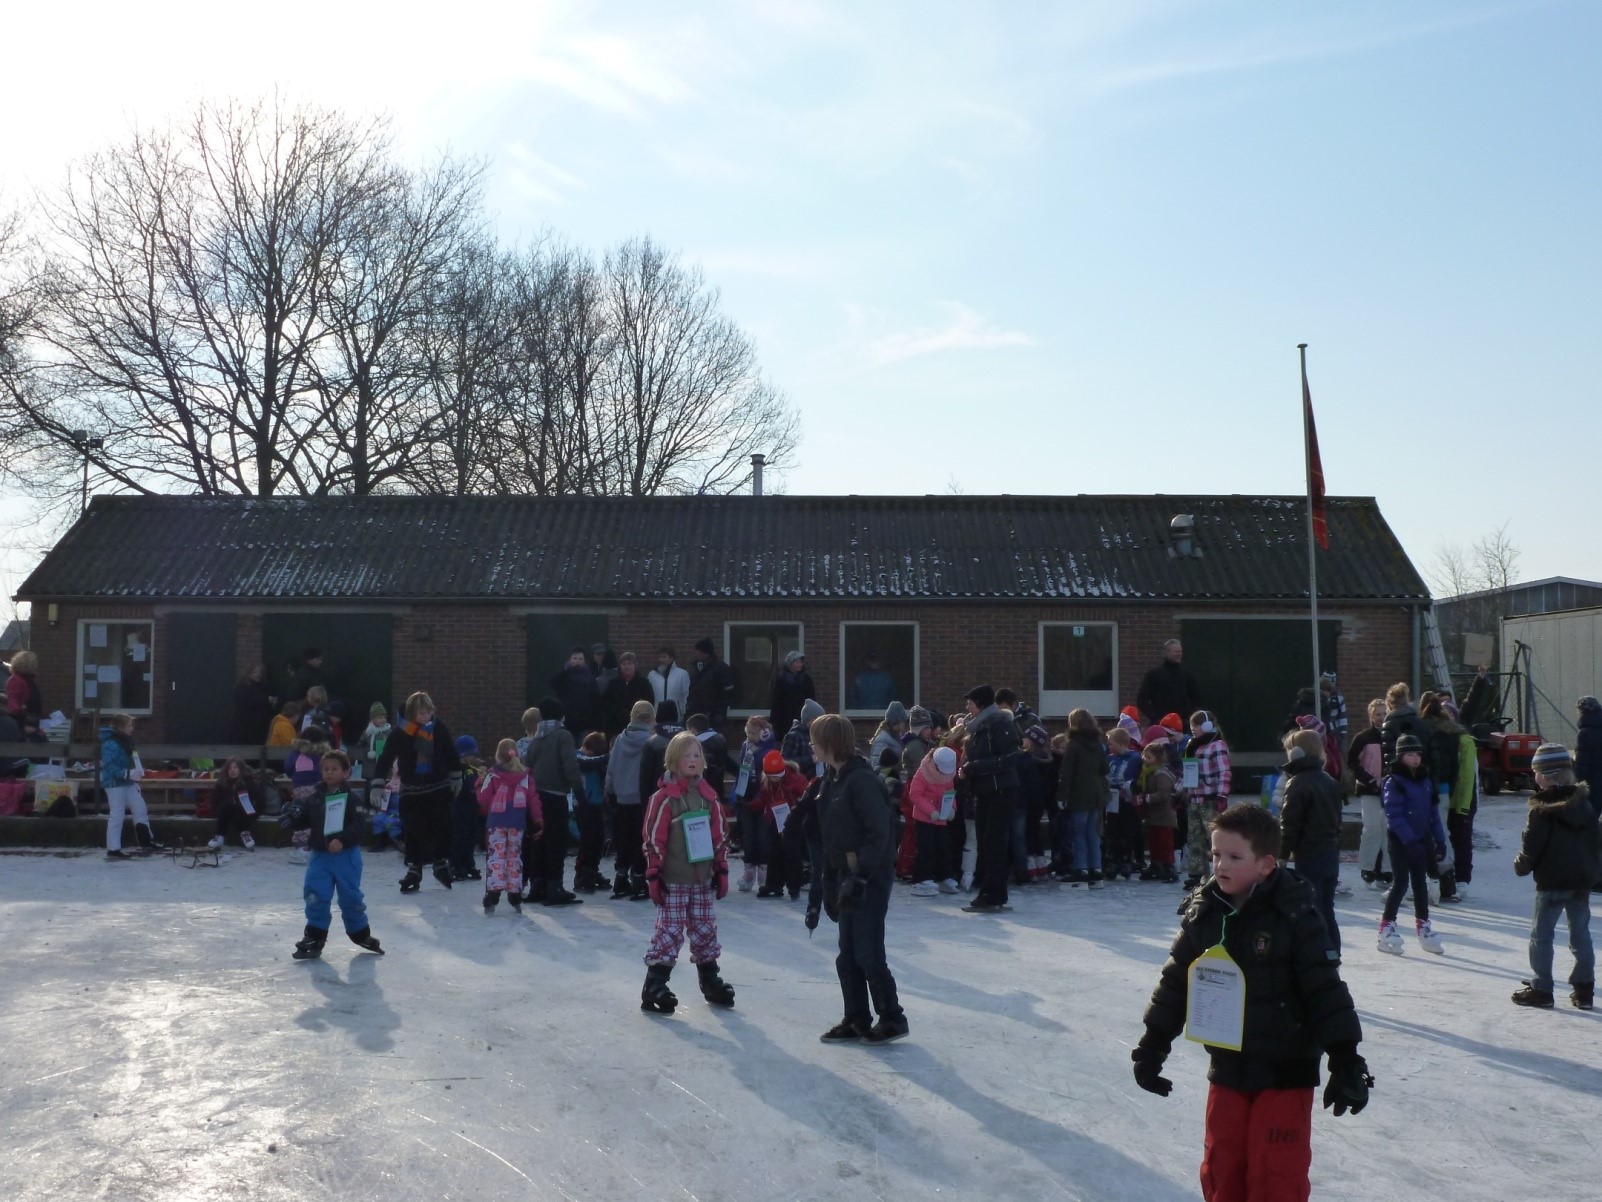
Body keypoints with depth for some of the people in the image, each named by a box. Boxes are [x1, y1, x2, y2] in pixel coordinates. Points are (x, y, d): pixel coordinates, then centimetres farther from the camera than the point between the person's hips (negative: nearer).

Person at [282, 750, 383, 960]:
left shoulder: (352, 797, -7)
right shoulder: (314, 797, 6)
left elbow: (358, 825, -16)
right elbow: (303, 822, 12)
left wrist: (342, 840, -29)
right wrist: (292, 818, -9)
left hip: (346, 855, -3)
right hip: (320, 855, 3)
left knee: (350, 896, 6)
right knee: (315, 897, -2)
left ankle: (361, 934, 26)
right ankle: (314, 939, 9)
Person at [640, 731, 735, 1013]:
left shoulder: (708, 795, 6)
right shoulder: (664, 798, -11)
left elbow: (720, 834, 12)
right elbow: (653, 839, -10)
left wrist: (721, 870, 10)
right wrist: (654, 875, -11)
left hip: (703, 879, 5)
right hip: (673, 881, -5)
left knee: (706, 930, 13)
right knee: (669, 931, -4)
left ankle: (710, 982, 27)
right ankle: (654, 987, 3)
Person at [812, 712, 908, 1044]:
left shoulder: (862, 780, -17)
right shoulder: (832, 780, 10)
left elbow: (879, 833, -22)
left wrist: (861, 876, -26)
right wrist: (829, 882, 16)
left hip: (871, 877, -9)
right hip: (847, 875, 9)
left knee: (868, 954, -3)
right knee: (848, 955, 11)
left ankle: (892, 1019, 11)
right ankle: (856, 1020, 20)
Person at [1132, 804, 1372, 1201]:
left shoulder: (1295, 915, -16)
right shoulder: (1203, 913, -2)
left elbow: (1326, 989, -15)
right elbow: (1176, 980, 8)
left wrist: (1346, 1062, -16)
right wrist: (1152, 1046, 11)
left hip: (1285, 1072, -5)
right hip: (1226, 1069, 5)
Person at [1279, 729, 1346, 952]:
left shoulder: (1297, 783, -14)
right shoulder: (1331, 782, 11)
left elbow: (1289, 824, -15)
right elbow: (1336, 820, 18)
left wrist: (1283, 856, -10)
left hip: (1309, 857, -8)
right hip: (1330, 855, 8)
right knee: (1327, 912, 14)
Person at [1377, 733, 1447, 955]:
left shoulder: (1425, 780, 8)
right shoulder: (1394, 782, -12)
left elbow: (1433, 811, 12)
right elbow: (1394, 815, -18)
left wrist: (1439, 839, 7)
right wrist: (1411, 841, -23)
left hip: (1422, 839, 6)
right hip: (1400, 841, -6)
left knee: (1420, 882, 14)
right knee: (1401, 883, -5)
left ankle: (1423, 926, 23)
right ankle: (1387, 927, 4)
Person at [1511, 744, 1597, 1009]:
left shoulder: (1541, 810, -15)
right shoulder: (1585, 805, 5)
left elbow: (1531, 846, -13)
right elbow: (1593, 843, 12)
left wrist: (1521, 865, 6)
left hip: (1551, 882, -6)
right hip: (1582, 880, 6)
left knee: (1541, 935, 3)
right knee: (1581, 934, 13)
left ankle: (1541, 989, 5)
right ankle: (1584, 989, 17)